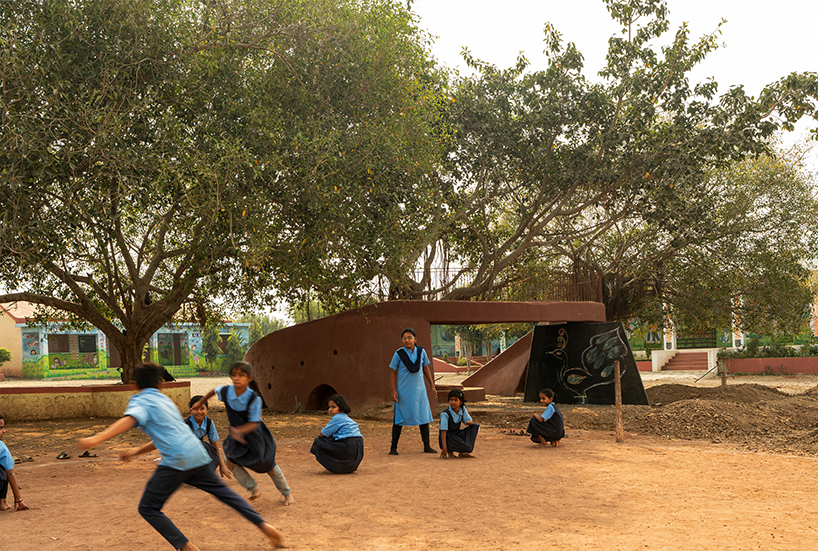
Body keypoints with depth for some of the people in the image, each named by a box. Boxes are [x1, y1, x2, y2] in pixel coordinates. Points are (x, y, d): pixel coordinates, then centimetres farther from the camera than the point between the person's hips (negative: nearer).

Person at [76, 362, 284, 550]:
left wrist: (97, 438, -35)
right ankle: (263, 525, 24)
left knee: (148, 509, 6)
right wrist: (137, 451, 32)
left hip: (176, 462, -7)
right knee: (222, 491, 27)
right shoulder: (164, 400, 25)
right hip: (197, 455, 7)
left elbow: (130, 419, -23)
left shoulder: (139, 401, 1)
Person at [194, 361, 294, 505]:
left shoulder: (254, 399, -30)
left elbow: (254, 423, -28)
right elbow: (214, 391, 6)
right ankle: (254, 489, 11)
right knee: (231, 462, -9)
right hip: (236, 433, 4)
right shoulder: (226, 391, -19)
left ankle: (287, 493, 30)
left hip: (254, 435, -4)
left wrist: (240, 431, -45)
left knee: (269, 467, 7)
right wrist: (200, 402, 19)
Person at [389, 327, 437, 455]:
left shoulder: (421, 352, 1)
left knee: (424, 417, 6)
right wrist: (394, 391, -7)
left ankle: (426, 446, 17)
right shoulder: (399, 354, -6)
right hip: (403, 391, -3)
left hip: (419, 390, 3)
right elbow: (393, 373, -1)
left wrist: (432, 385, 16)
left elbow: (426, 369, 14)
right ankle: (393, 447, 11)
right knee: (399, 420, 2)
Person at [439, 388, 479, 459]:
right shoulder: (445, 414, -20)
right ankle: (449, 451, -1)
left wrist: (469, 422, -26)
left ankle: (463, 453, -10)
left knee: (475, 427, -8)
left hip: (457, 434, 8)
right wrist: (444, 447, -32)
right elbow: (443, 431, -25)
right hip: (447, 437, -8)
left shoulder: (462, 410, -2)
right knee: (466, 447, -29)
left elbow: (472, 422, 1)